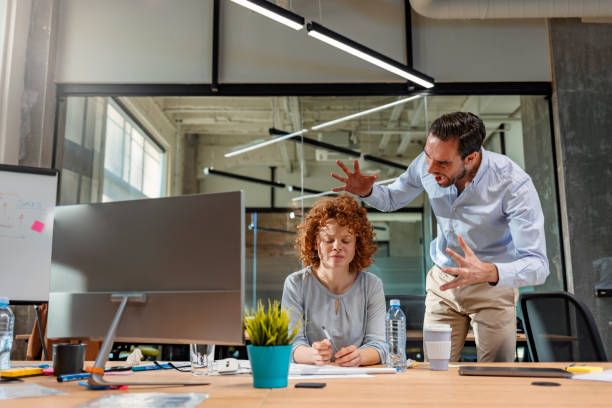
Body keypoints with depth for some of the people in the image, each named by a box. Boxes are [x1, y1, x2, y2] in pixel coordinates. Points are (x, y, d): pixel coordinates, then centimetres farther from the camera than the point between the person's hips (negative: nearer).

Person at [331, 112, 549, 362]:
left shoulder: (514, 185, -28)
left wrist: (489, 273, -51)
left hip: (494, 286, -3)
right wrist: (367, 191, -18)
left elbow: (538, 265, -31)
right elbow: (393, 199, 5)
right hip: (443, 284, 3)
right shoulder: (426, 165, -16)